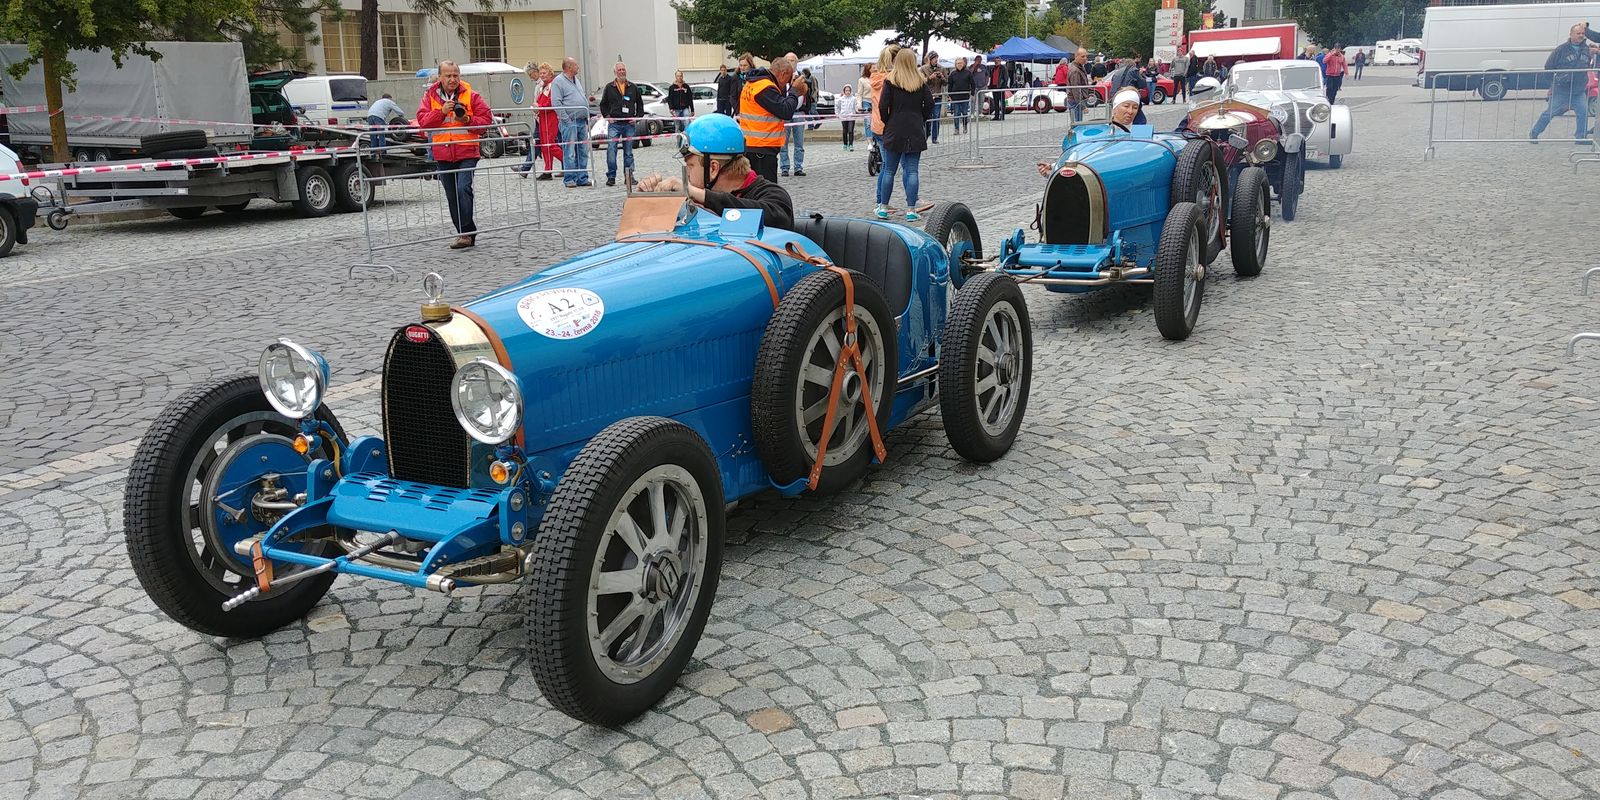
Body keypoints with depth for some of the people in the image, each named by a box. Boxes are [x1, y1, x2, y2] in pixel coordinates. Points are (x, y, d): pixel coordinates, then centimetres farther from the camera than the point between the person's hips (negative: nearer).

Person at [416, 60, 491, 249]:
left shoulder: (471, 95, 1)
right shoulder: (430, 96, 7)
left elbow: (486, 119, 0)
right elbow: (423, 121, -2)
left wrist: (468, 120, -15)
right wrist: (441, 111, -15)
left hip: (467, 152, -4)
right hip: (443, 154, 4)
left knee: (463, 189, -20)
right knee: (452, 196, 8)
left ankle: (466, 232, -15)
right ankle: (467, 234, 18)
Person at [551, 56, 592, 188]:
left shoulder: (576, 80, 19)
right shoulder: (558, 81, -7)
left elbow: (584, 97, 25)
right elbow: (556, 103, -13)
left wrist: (587, 117, 16)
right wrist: (566, 119, -16)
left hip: (582, 122, 8)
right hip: (570, 122, -8)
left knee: (583, 152, 8)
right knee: (569, 152, -7)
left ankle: (582, 178, 13)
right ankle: (569, 179, -4)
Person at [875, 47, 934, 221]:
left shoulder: (890, 80, -3)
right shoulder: (921, 81, 3)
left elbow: (883, 106, -8)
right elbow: (929, 104, 2)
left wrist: (887, 122, 6)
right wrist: (921, 120, 14)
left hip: (894, 130, -1)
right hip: (915, 131, 1)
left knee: (889, 170, 7)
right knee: (912, 171, 1)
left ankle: (883, 207, 12)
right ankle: (911, 210, -3)